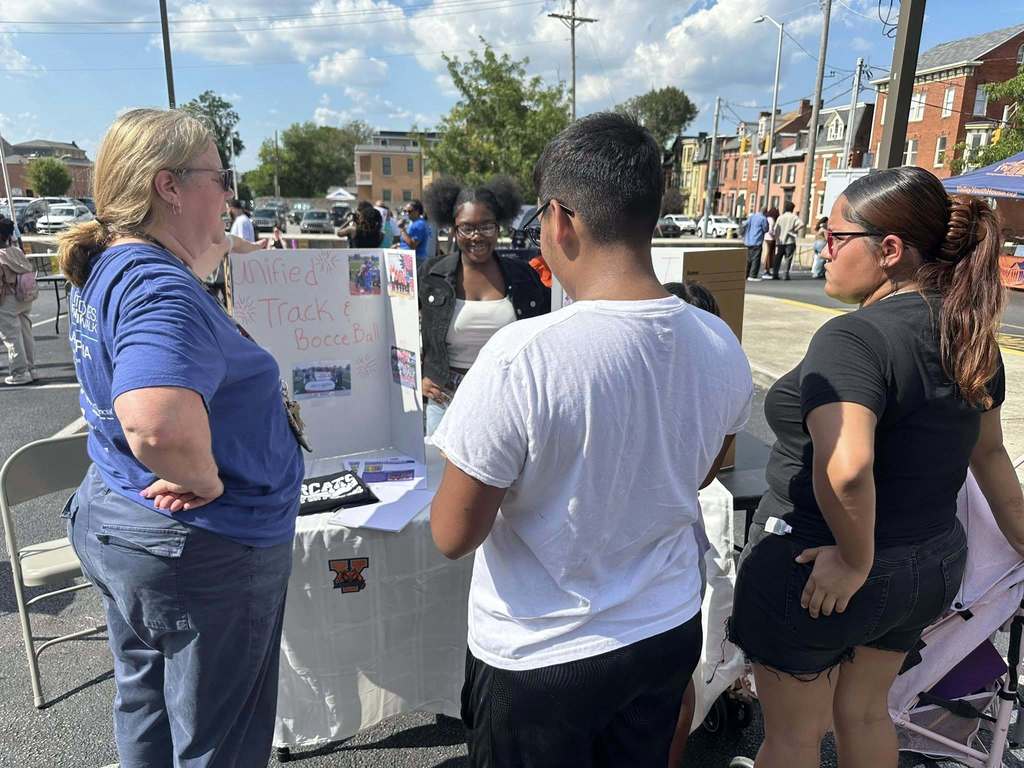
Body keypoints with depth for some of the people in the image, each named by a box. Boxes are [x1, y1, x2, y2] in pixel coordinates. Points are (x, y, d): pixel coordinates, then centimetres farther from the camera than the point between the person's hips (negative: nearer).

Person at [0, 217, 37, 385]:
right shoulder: (18, 252, 2)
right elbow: (31, 271, 9)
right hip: (26, 299, 7)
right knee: (26, 334, 14)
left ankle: (20, 373, 6)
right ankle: (30, 369, 22)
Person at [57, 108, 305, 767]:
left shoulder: (108, 268, 3)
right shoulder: (160, 289, -28)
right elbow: (157, 423, -45)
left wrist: (214, 250, 20)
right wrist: (207, 481, -29)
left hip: (112, 518, 10)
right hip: (202, 547, -9)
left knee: (147, 714, 29)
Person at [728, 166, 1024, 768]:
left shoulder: (853, 338, -25)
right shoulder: (971, 335, 2)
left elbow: (844, 469, -39)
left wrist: (855, 561, -23)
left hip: (815, 571, -7)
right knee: (866, 711, 28)